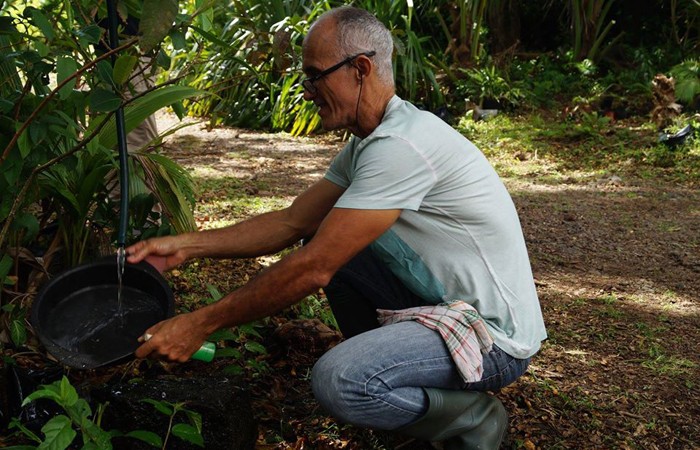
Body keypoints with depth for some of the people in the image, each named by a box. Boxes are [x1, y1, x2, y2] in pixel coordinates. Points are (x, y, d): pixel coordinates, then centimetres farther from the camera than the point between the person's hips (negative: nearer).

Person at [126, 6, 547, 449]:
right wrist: (186, 245, 0)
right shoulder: (366, 144, 7)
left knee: (337, 381, -29)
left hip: (494, 334, -9)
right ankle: (383, 364, 16)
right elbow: (292, 222, 8)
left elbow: (314, 269, -26)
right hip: (440, 297, 9)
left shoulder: (400, 145, -25)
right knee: (325, 239, 7)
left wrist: (201, 324, -19)